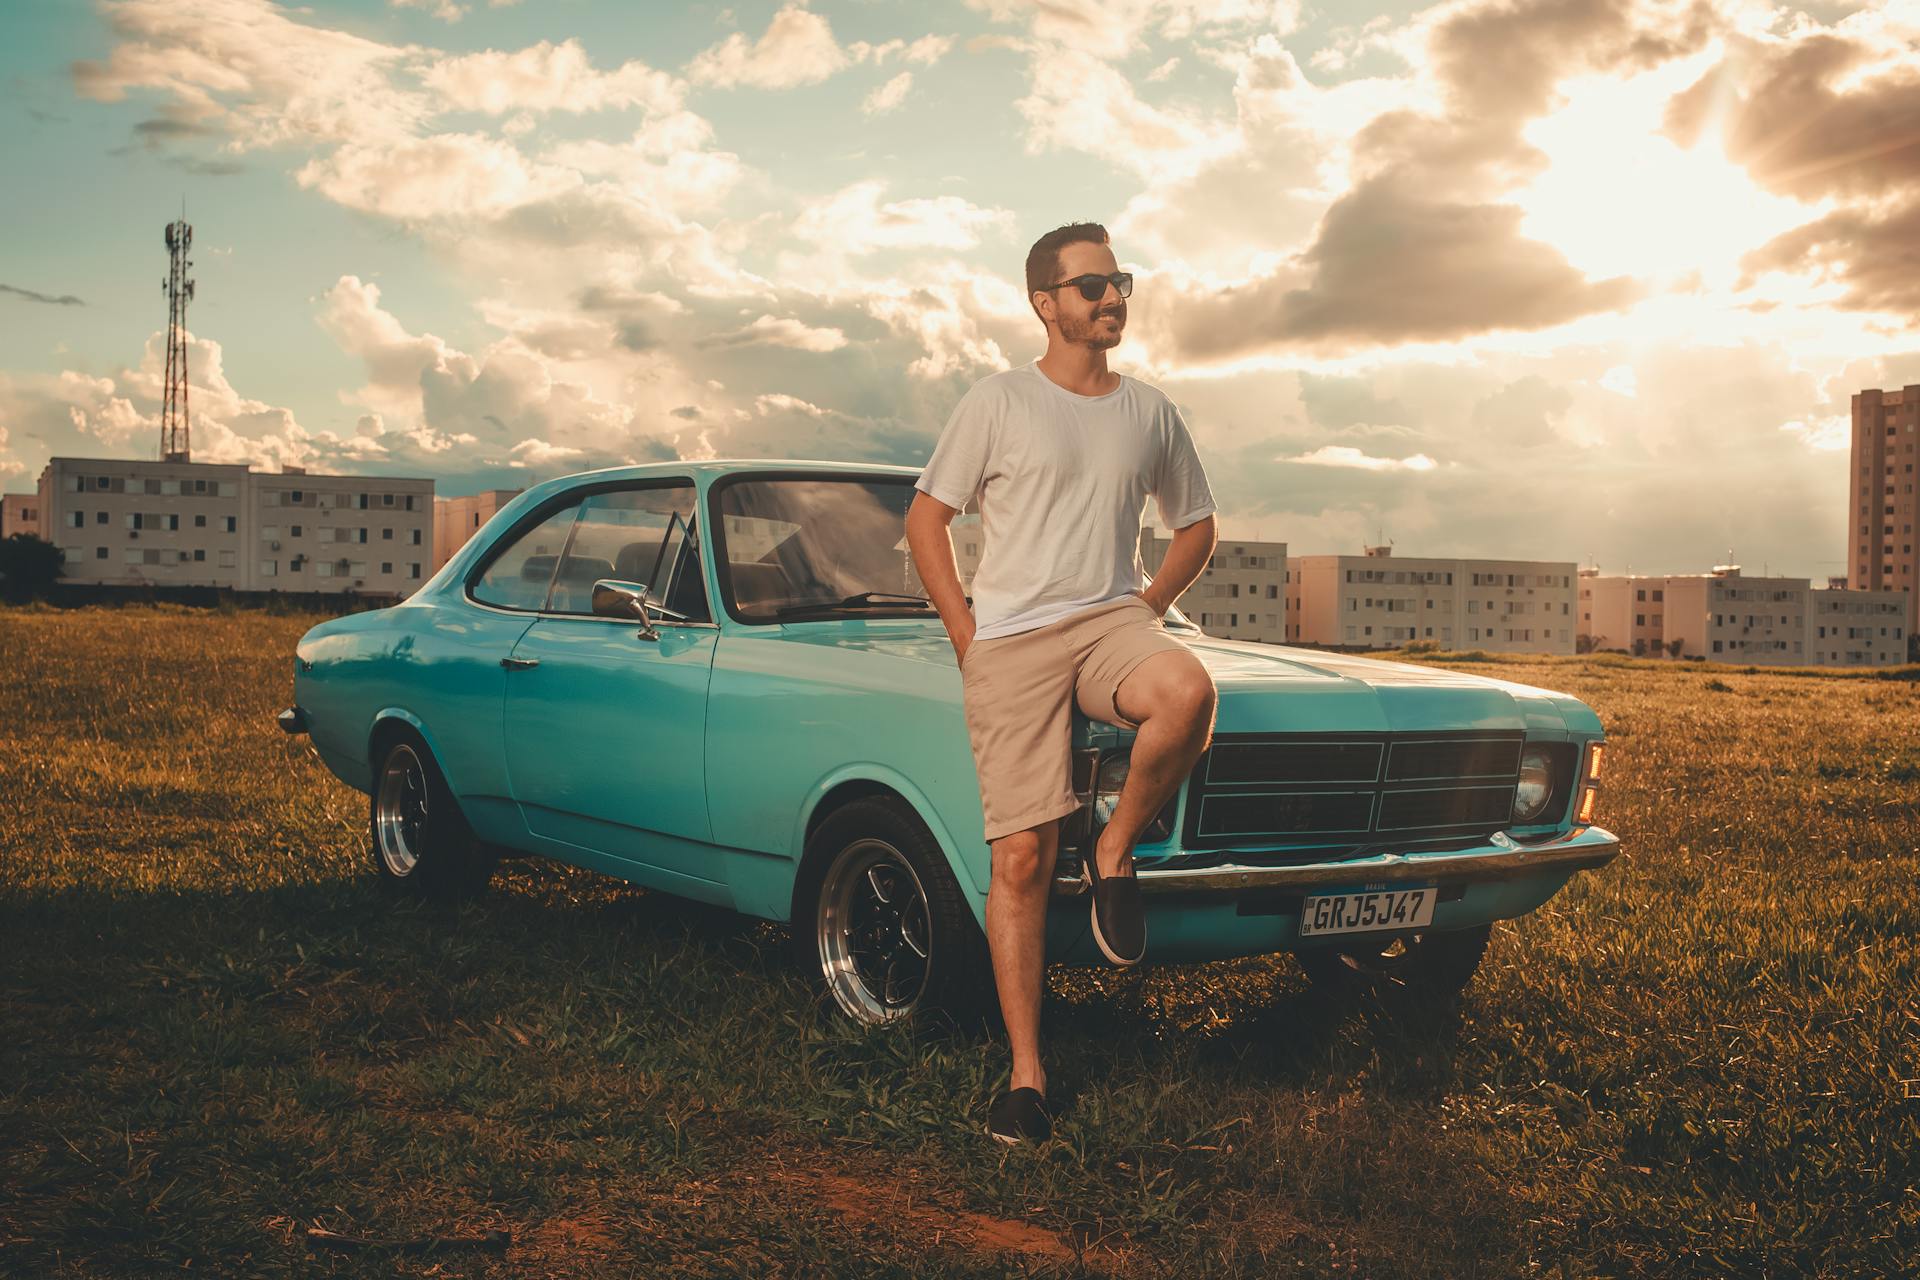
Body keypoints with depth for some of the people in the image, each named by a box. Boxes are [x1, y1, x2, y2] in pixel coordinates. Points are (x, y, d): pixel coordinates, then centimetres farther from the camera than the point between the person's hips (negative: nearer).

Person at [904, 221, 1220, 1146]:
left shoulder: (1151, 411, 14)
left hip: (1114, 620, 2)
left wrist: (1148, 607, 9)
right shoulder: (997, 403, 4)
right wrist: (966, 638, -2)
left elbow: (1196, 526, 25)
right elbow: (925, 521, 6)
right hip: (1012, 639, -2)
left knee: (1188, 693, -35)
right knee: (1022, 859, -7)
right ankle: (1026, 1075, 3)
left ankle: (1114, 854, -8)